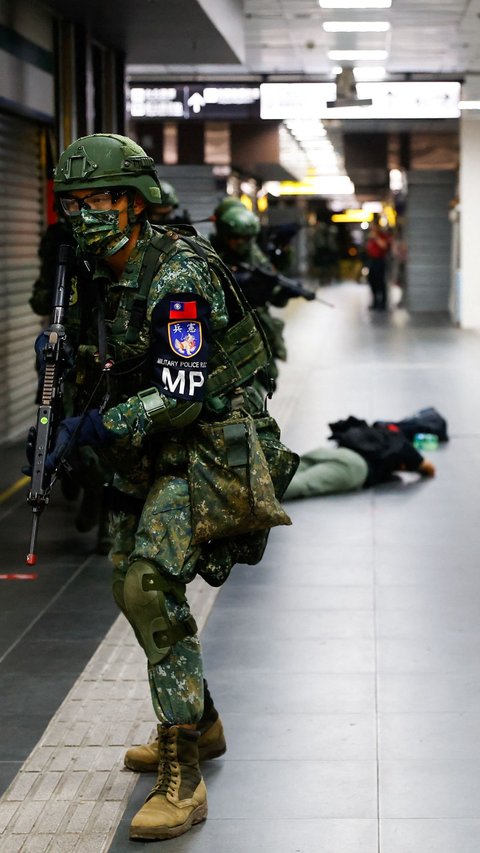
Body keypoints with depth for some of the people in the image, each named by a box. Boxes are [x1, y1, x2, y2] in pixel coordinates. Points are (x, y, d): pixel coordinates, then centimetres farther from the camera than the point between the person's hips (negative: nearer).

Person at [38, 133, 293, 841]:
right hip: (146, 460, 10)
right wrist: (66, 354, 5)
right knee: (133, 589, 16)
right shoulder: (108, 277, 8)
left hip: (202, 453, -10)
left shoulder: (176, 276, -21)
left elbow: (182, 394, -28)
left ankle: (182, 782, -18)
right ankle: (201, 727, 36)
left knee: (151, 587, -22)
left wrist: (92, 428, -25)